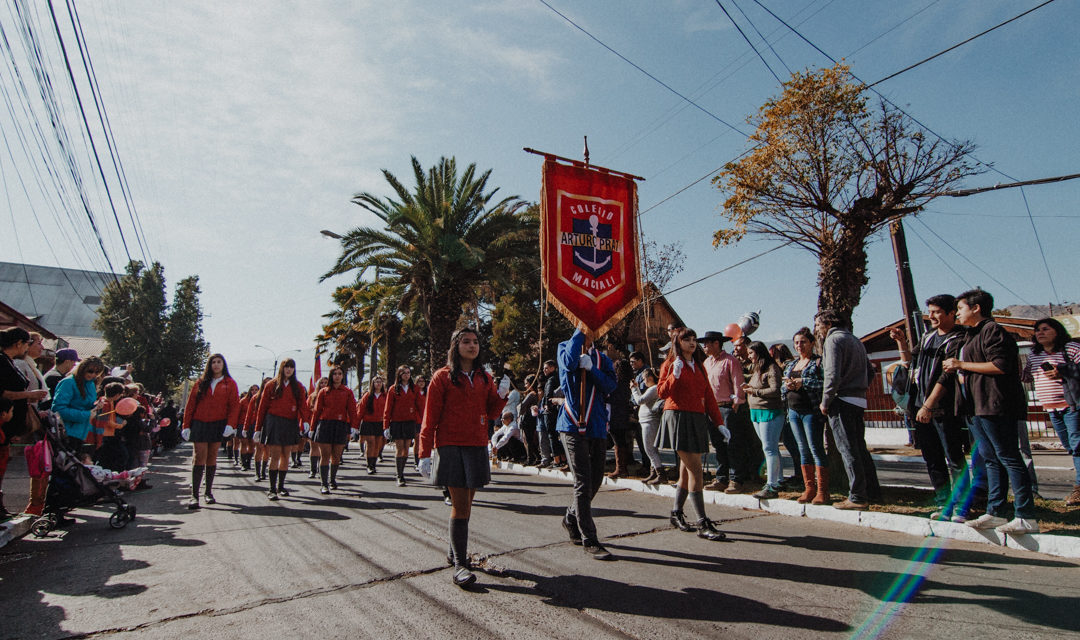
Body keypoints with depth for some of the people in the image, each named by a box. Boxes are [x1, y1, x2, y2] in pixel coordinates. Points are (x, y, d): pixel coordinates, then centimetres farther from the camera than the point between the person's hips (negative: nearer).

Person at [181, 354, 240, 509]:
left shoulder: (230, 383, 6)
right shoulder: (201, 382, 9)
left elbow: (235, 405, -1)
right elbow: (190, 404, 7)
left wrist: (230, 424, -13)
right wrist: (186, 425, 0)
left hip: (218, 425, 0)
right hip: (199, 424, 0)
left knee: (212, 458, 7)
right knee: (199, 458, -7)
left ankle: (208, 492, 17)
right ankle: (194, 495, -7)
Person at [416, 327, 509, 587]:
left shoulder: (484, 378, 12)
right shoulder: (443, 376, -1)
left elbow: (491, 411, 14)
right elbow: (430, 417, -3)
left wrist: (502, 395, -6)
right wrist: (424, 453, -7)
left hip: (477, 447, 5)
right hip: (450, 447, -5)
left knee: (465, 503, 12)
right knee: (460, 504, -8)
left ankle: (454, 551, 29)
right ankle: (459, 564, -1)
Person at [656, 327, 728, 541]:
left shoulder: (699, 366, 18)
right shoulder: (670, 364, 0)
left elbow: (708, 395, 17)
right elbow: (662, 393, -9)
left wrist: (719, 422, 12)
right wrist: (675, 375, -22)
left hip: (697, 419, 7)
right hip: (678, 418, -6)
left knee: (686, 470, 11)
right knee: (695, 471, -11)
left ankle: (677, 514, 26)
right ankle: (703, 524, -8)